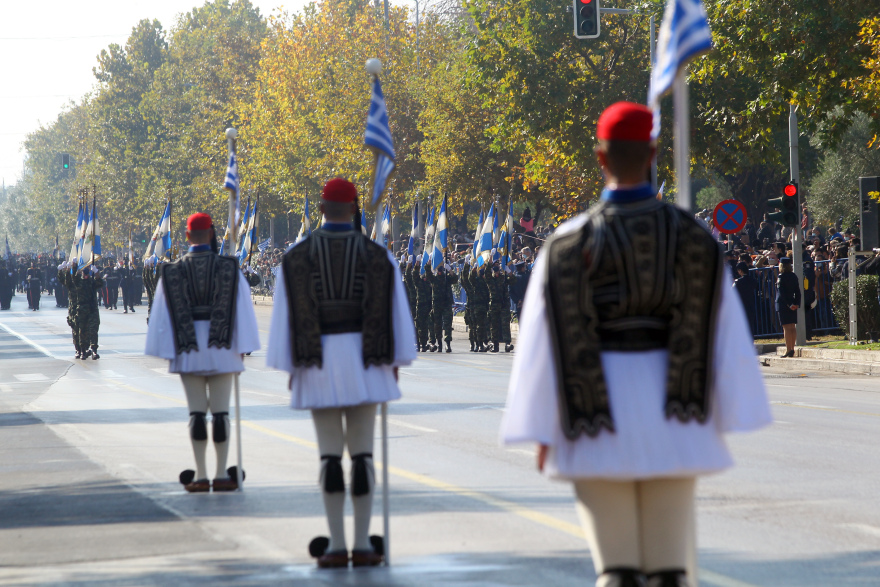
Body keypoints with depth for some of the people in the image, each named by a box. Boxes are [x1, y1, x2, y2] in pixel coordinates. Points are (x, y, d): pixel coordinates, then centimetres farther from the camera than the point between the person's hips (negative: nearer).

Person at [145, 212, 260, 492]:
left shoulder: (172, 271, 0)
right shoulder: (228, 268, -3)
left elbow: (162, 313, 0)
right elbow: (242, 309, -2)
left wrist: (167, 351, 5)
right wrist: (243, 348, 4)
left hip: (188, 349, 1)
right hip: (221, 347, -1)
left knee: (196, 411, 5)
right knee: (220, 411, 4)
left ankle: (200, 475, 3)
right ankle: (222, 474, 3)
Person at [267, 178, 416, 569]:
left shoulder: (297, 258, -2)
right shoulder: (377, 255, -1)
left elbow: (285, 315, -2)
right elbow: (396, 313, 1)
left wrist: (290, 366, 3)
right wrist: (396, 361, 10)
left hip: (319, 361, 0)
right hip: (364, 359, 0)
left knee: (329, 452, 3)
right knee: (362, 451, 4)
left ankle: (336, 545, 1)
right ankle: (362, 544, 2)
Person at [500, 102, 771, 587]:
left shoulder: (569, 241, -5)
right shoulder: (691, 235, -1)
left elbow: (543, 338, -6)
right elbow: (724, 329, -2)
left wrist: (542, 430, -1)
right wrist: (726, 414, 4)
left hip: (599, 416, -1)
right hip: (672, 415, 2)